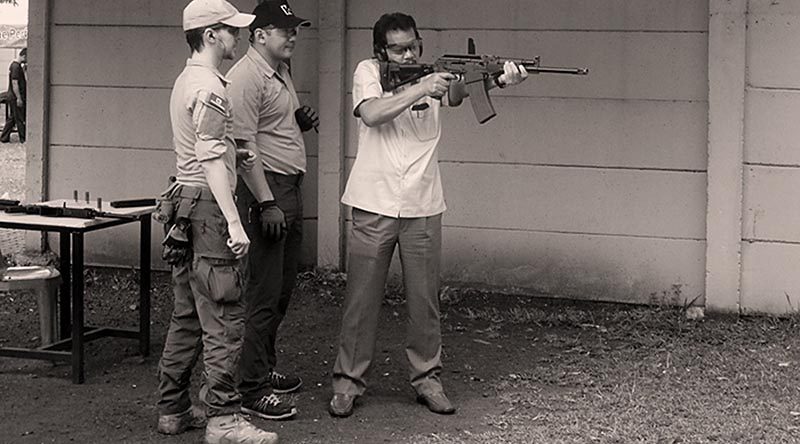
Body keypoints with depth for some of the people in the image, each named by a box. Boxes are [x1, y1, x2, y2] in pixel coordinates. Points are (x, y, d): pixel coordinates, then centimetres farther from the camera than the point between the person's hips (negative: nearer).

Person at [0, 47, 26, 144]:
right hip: (15, 97, -10)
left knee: (12, 118, 14)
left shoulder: (16, 65, 14)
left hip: (11, 96, 10)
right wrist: (19, 98, -22)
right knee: (20, 119, -2)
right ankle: (23, 139, 5)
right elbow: (15, 83, -22)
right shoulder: (16, 66, -18)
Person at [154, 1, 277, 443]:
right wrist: (233, 222, -23)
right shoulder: (209, 88, -14)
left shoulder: (185, 80, 17)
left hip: (185, 204, 11)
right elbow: (211, 161, -20)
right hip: (207, 206, -11)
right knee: (223, 318, -8)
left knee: (187, 315, 15)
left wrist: (234, 154, 17)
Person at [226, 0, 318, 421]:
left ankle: (266, 370, 29)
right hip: (264, 188, -10)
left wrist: (302, 120, 7)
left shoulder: (281, 70, 16)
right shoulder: (246, 77, -15)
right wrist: (266, 203, -23)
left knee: (282, 289, 17)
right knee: (264, 294, -8)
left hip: (290, 189, 10)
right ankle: (253, 389, -3)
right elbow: (244, 143, -21)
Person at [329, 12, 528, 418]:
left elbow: (458, 93, -16)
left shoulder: (433, 75, 3)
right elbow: (371, 114, -19)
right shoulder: (368, 72, -2)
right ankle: (347, 381, 13)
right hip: (374, 205, -2)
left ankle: (426, 378, 19)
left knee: (425, 300, 7)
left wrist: (498, 79, -36)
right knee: (361, 298, 4)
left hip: (423, 208, 2)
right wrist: (420, 90, -28)